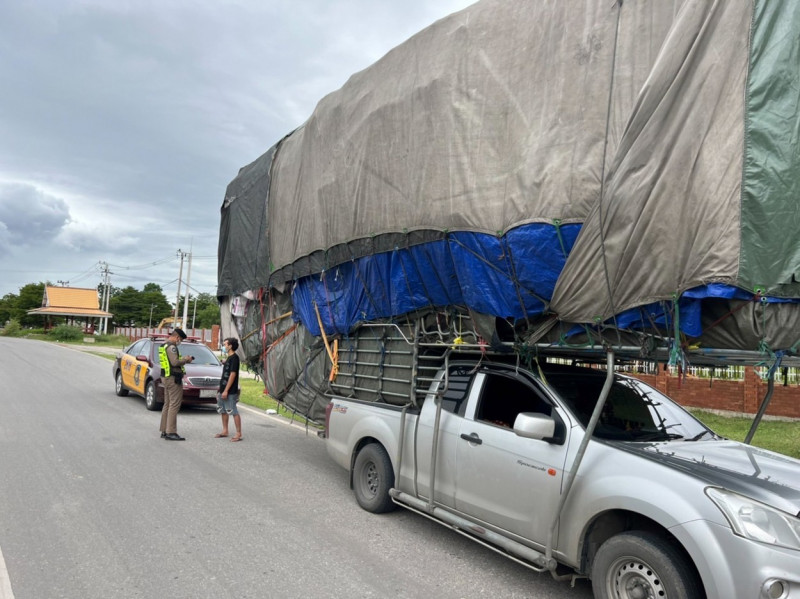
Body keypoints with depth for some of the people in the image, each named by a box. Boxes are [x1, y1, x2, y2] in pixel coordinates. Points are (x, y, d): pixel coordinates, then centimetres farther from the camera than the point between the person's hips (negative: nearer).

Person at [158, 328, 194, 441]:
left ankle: (164, 431, 19)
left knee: (167, 404, 14)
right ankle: (171, 432, -9)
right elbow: (175, 362, -24)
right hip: (173, 377, -11)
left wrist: (184, 359, 11)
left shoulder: (164, 346, 17)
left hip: (166, 377, 11)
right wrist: (186, 359, -9)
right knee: (174, 405, -8)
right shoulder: (171, 346, -15)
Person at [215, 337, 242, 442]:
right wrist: (220, 390, 19)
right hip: (223, 390, 10)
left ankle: (238, 434, -5)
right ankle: (225, 431, 25)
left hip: (230, 391, -10)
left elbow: (233, 374, -19)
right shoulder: (228, 358, 16)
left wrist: (226, 390, -22)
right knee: (223, 410, 15)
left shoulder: (234, 358, -12)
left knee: (234, 412, -8)